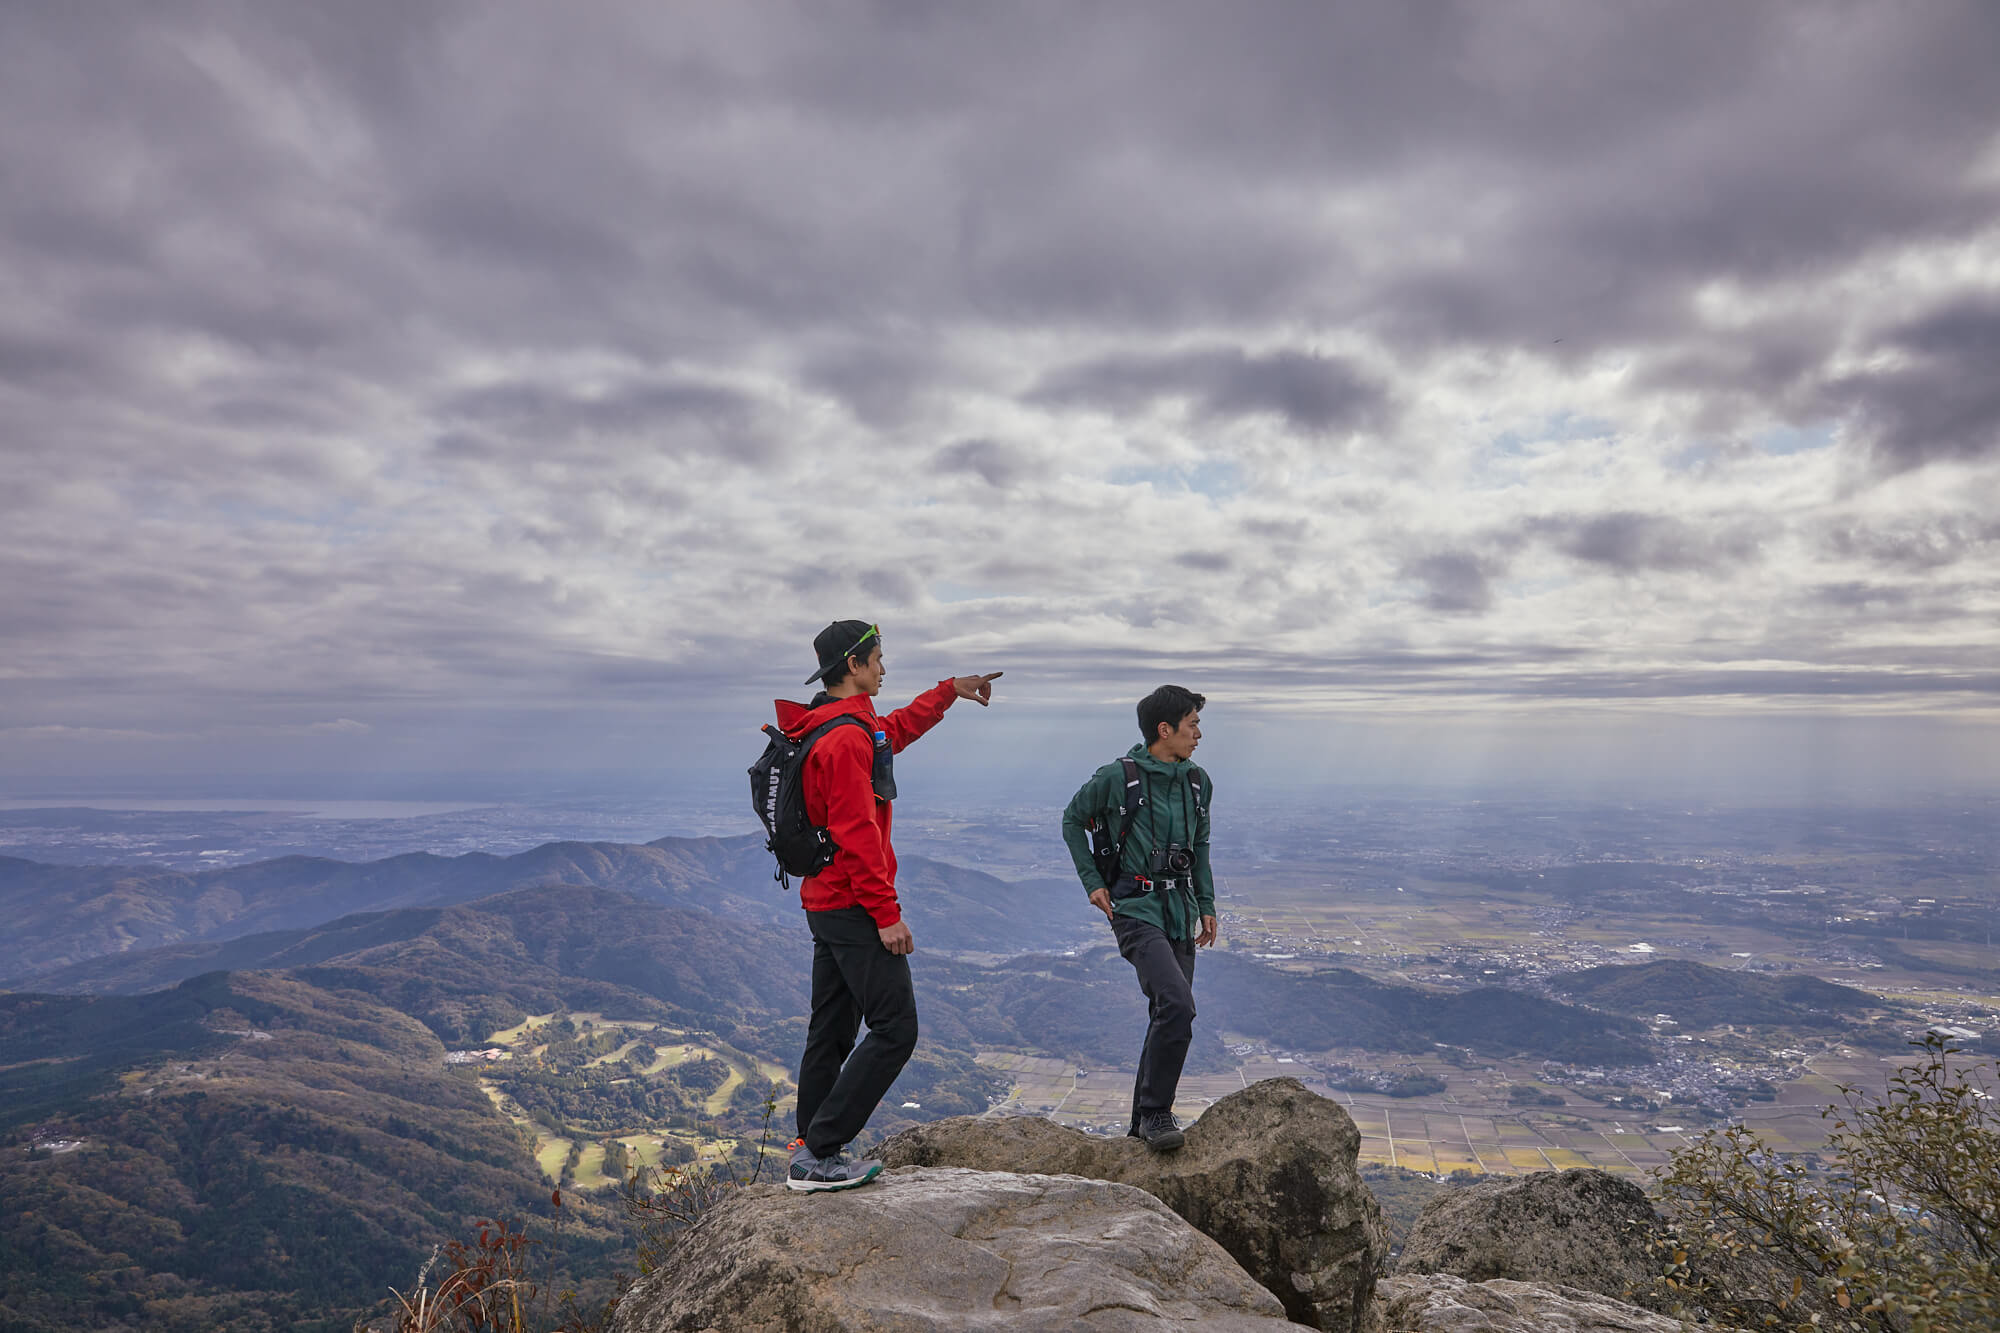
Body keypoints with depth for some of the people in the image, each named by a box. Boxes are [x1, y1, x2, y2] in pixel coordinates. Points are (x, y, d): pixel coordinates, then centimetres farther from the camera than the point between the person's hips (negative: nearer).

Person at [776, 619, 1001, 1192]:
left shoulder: (840, 729, 14)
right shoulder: (847, 738, -18)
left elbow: (899, 727, 34)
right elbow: (857, 835, -23)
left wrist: (950, 690, 40)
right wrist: (887, 914, -21)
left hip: (824, 904, 11)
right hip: (855, 908, -11)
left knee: (832, 1032, 15)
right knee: (895, 1029, -7)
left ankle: (810, 1151, 22)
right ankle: (818, 1155, -4)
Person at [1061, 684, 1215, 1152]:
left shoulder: (1197, 783, 10)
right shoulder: (1116, 777, -9)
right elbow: (1073, 820, 5)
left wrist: (1207, 905, 17)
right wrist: (1092, 881, 0)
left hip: (1180, 913, 7)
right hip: (1136, 908, -7)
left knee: (1170, 1017, 9)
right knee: (1176, 1004, -23)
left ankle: (1143, 1124, 23)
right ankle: (1156, 1111, -7)